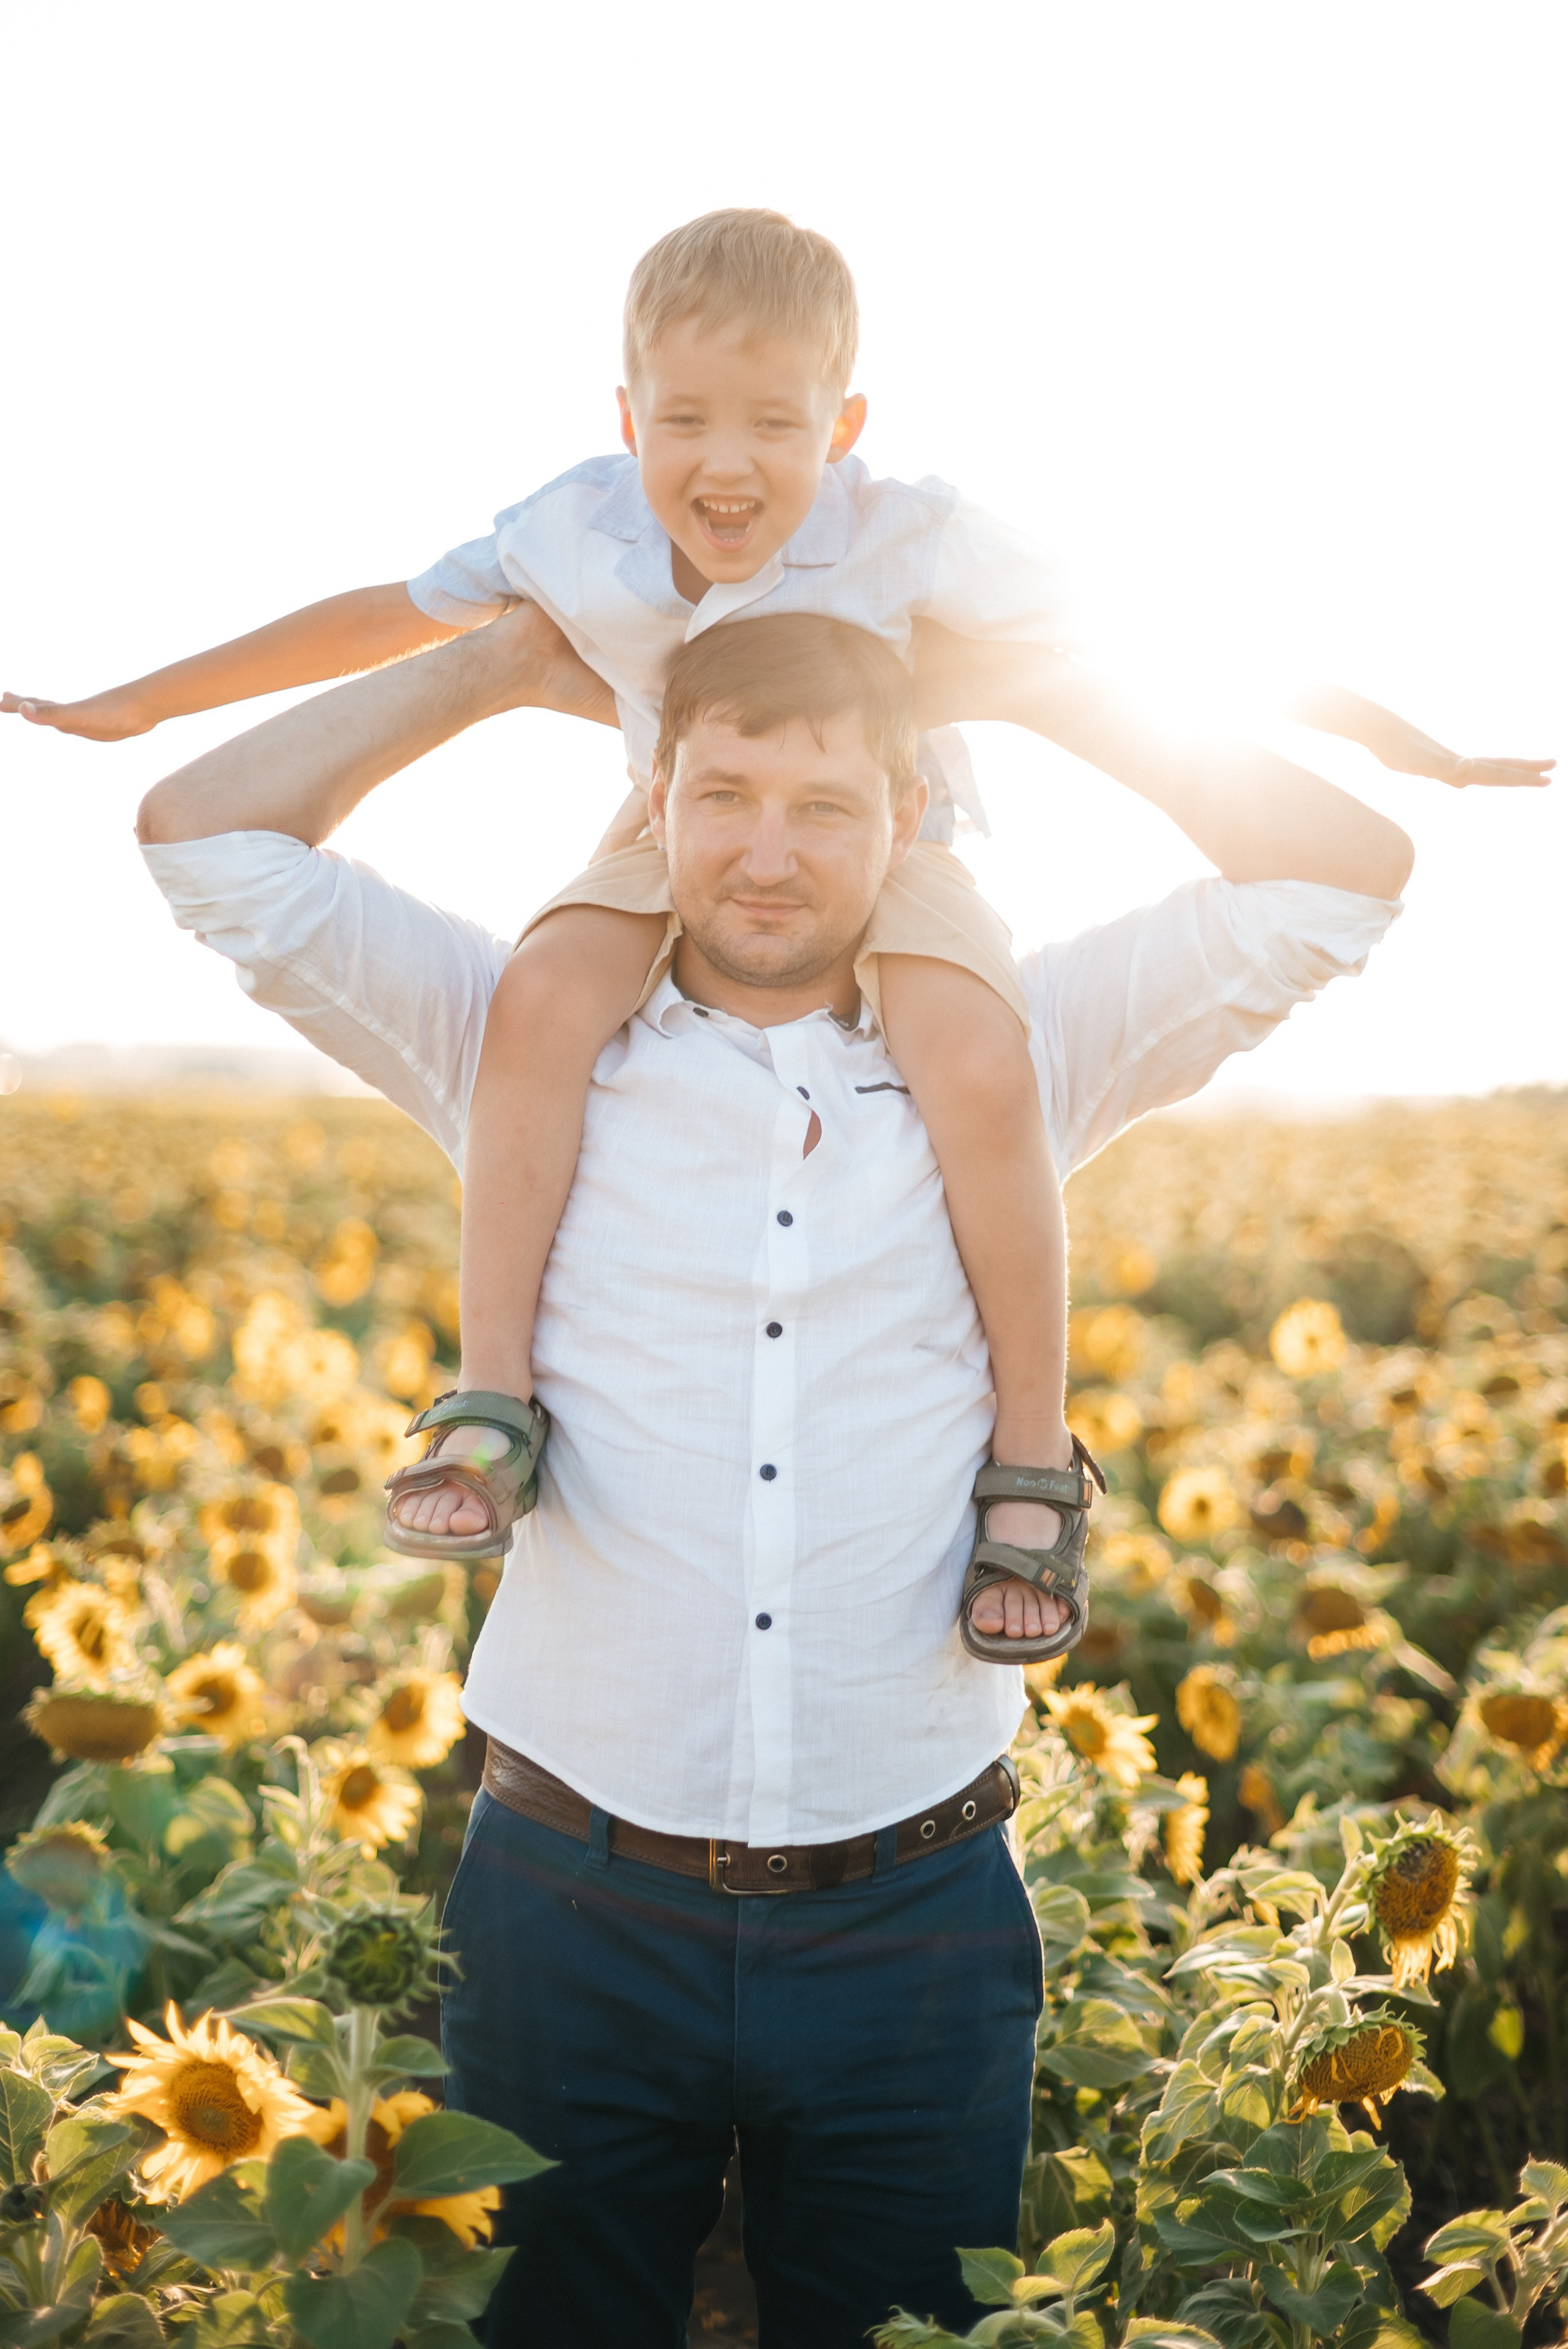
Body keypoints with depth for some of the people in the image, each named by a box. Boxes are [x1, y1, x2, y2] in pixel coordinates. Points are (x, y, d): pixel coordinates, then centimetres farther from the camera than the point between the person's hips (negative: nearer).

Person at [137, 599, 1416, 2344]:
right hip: (574, 1902, 0)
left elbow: (1348, 873, 2)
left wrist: (1013, 686, 5)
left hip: (912, 1921, 1)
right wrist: (507, 663, 5)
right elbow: (208, 838, 2)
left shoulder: (1015, 1061, 4)